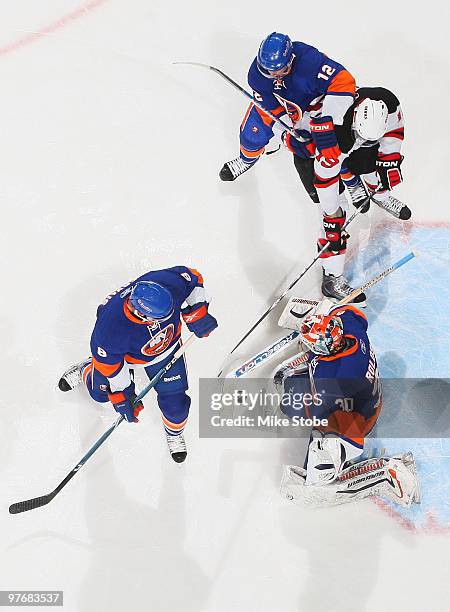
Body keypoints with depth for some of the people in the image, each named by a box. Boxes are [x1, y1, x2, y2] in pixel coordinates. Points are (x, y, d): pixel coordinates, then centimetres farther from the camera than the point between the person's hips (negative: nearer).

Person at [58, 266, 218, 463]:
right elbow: (108, 360, -24)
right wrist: (120, 394, -14)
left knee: (174, 399, 3)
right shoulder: (111, 327, -45)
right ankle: (87, 370, 60)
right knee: (101, 392, 23)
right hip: (124, 354, -1)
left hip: (167, 347, 2)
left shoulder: (167, 282, -42)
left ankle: (174, 432, 39)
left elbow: (192, 277, -17)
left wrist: (197, 313, -23)